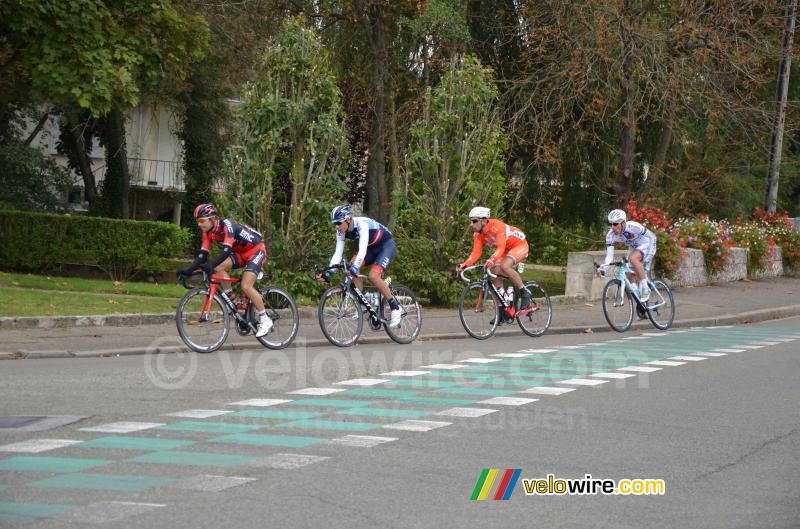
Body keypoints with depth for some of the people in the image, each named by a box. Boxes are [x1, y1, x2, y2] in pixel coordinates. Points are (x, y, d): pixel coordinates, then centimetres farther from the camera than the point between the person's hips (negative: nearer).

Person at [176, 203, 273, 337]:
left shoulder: (226, 225, -28)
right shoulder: (208, 232, -5)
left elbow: (227, 250, -40)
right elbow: (203, 254, -7)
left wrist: (211, 266, -52)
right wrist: (188, 270, -19)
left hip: (256, 251, -8)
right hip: (241, 253, 8)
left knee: (246, 286, -22)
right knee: (219, 268, -17)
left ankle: (265, 320, -11)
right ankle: (231, 300, -2)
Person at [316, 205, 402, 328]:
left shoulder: (362, 224, -33)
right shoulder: (341, 231, -12)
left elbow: (362, 249, -43)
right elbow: (338, 253, -13)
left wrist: (355, 268, -57)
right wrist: (327, 273, -24)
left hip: (387, 245, -7)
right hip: (372, 248, 7)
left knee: (373, 276, -27)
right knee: (352, 266, -18)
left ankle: (395, 309, -14)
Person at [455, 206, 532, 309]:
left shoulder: (497, 226, -33)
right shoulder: (477, 234, -11)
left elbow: (501, 247, -44)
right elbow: (476, 252, -16)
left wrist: (491, 260, -60)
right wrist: (465, 265, -33)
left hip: (519, 245, -8)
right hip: (506, 250, 8)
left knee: (504, 266, -31)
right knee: (496, 273, -8)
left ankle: (524, 292, -15)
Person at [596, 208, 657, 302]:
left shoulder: (634, 227, -34)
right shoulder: (610, 235, -21)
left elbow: (652, 236, -23)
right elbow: (609, 255, -22)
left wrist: (648, 256, -28)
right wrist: (603, 269, -40)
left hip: (646, 245, -6)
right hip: (634, 248, 6)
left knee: (632, 258, -36)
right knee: (628, 278, -4)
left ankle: (645, 287, -25)